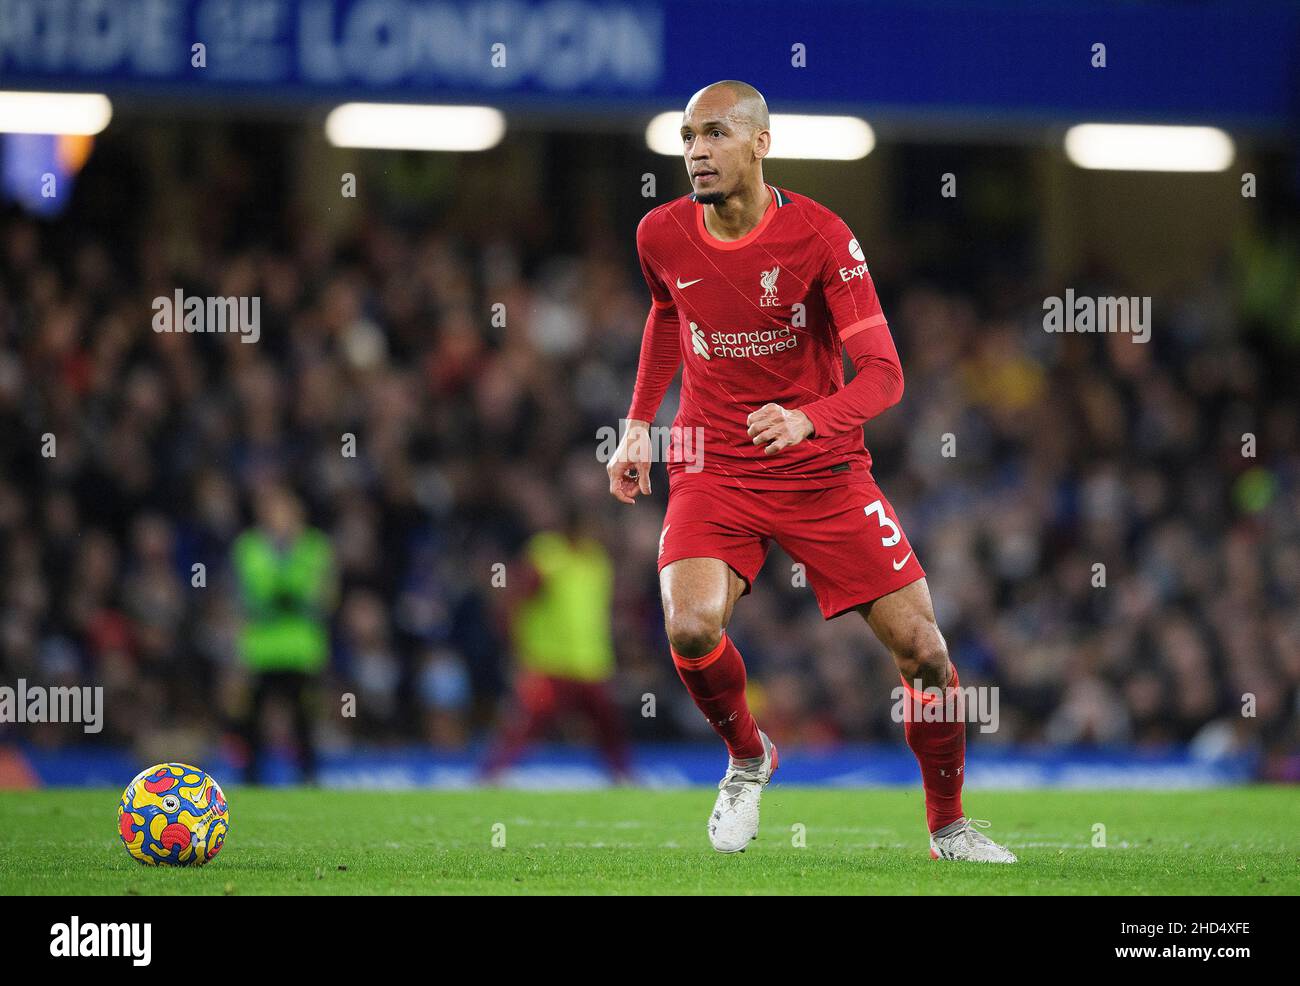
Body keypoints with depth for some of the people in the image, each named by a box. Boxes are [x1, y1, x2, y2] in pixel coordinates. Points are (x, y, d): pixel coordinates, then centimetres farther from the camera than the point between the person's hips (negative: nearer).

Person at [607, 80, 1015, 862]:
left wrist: (807, 420, -37)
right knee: (690, 626, -26)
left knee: (920, 643, -8)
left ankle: (948, 825, 15)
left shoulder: (820, 237, -16)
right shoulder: (663, 237, -4)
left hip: (824, 472, -1)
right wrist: (639, 424, 15)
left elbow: (884, 373, -19)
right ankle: (747, 758, 6)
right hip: (712, 469, 2)